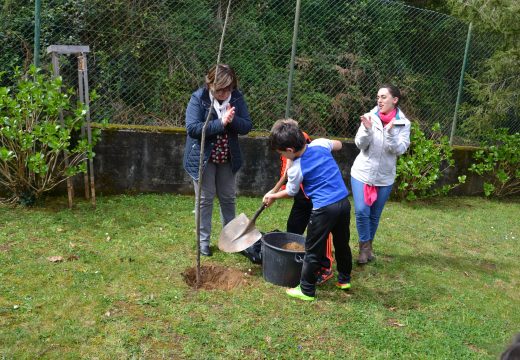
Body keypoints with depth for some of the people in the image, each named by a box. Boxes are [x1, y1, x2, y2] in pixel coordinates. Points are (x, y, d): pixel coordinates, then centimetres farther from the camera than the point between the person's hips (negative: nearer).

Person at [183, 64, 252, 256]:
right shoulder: (198, 98, -17)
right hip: (203, 158, -4)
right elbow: (192, 128, -25)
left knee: (228, 198, 16)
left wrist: (233, 120, -27)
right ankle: (203, 240, 20)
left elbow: (247, 126, -6)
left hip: (228, 159, 4)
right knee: (205, 199, 6)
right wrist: (220, 123, -31)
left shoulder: (237, 98, -6)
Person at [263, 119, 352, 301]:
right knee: (342, 242, 24)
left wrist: (273, 196, 23)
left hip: (324, 209, -7)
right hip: (344, 201, 7)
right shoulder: (320, 143, -1)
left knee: (313, 251, 6)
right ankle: (344, 279, 41)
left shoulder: (295, 168, -12)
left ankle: (306, 290, 16)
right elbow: (338, 145, 22)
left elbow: (291, 192, 7)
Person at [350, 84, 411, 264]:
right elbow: (360, 144, -8)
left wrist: (390, 133, -28)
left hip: (385, 177, 1)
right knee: (361, 211, -10)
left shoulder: (403, 124, -5)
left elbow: (400, 149, -13)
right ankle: (365, 246, 11)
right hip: (362, 173, -1)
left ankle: (368, 245, 33)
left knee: (375, 215, 12)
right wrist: (367, 129, -26)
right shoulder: (370, 117, -7)